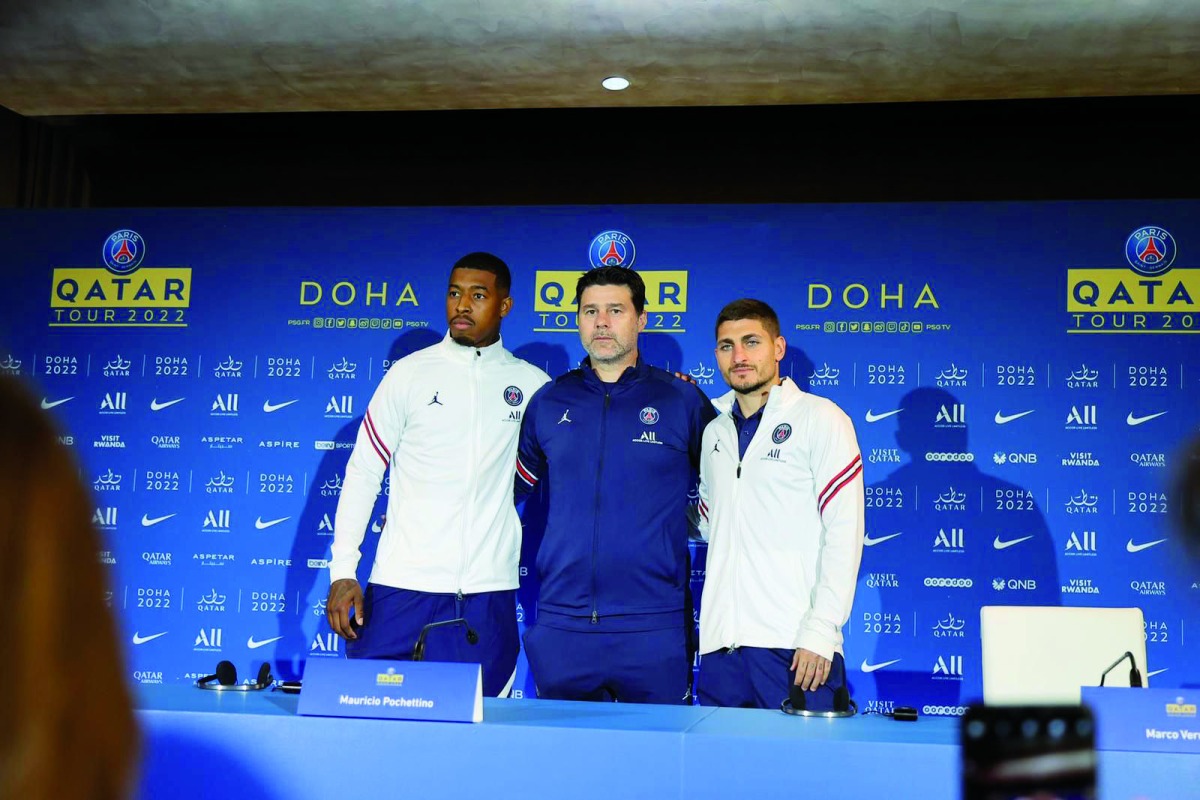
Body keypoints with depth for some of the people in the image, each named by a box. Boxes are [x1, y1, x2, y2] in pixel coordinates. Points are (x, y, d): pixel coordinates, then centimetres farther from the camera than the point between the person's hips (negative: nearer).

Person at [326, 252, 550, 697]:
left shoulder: (532, 385, 7)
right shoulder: (410, 373, 4)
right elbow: (362, 472, 5)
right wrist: (342, 571, -3)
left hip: (489, 592, 1)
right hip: (402, 583, -1)